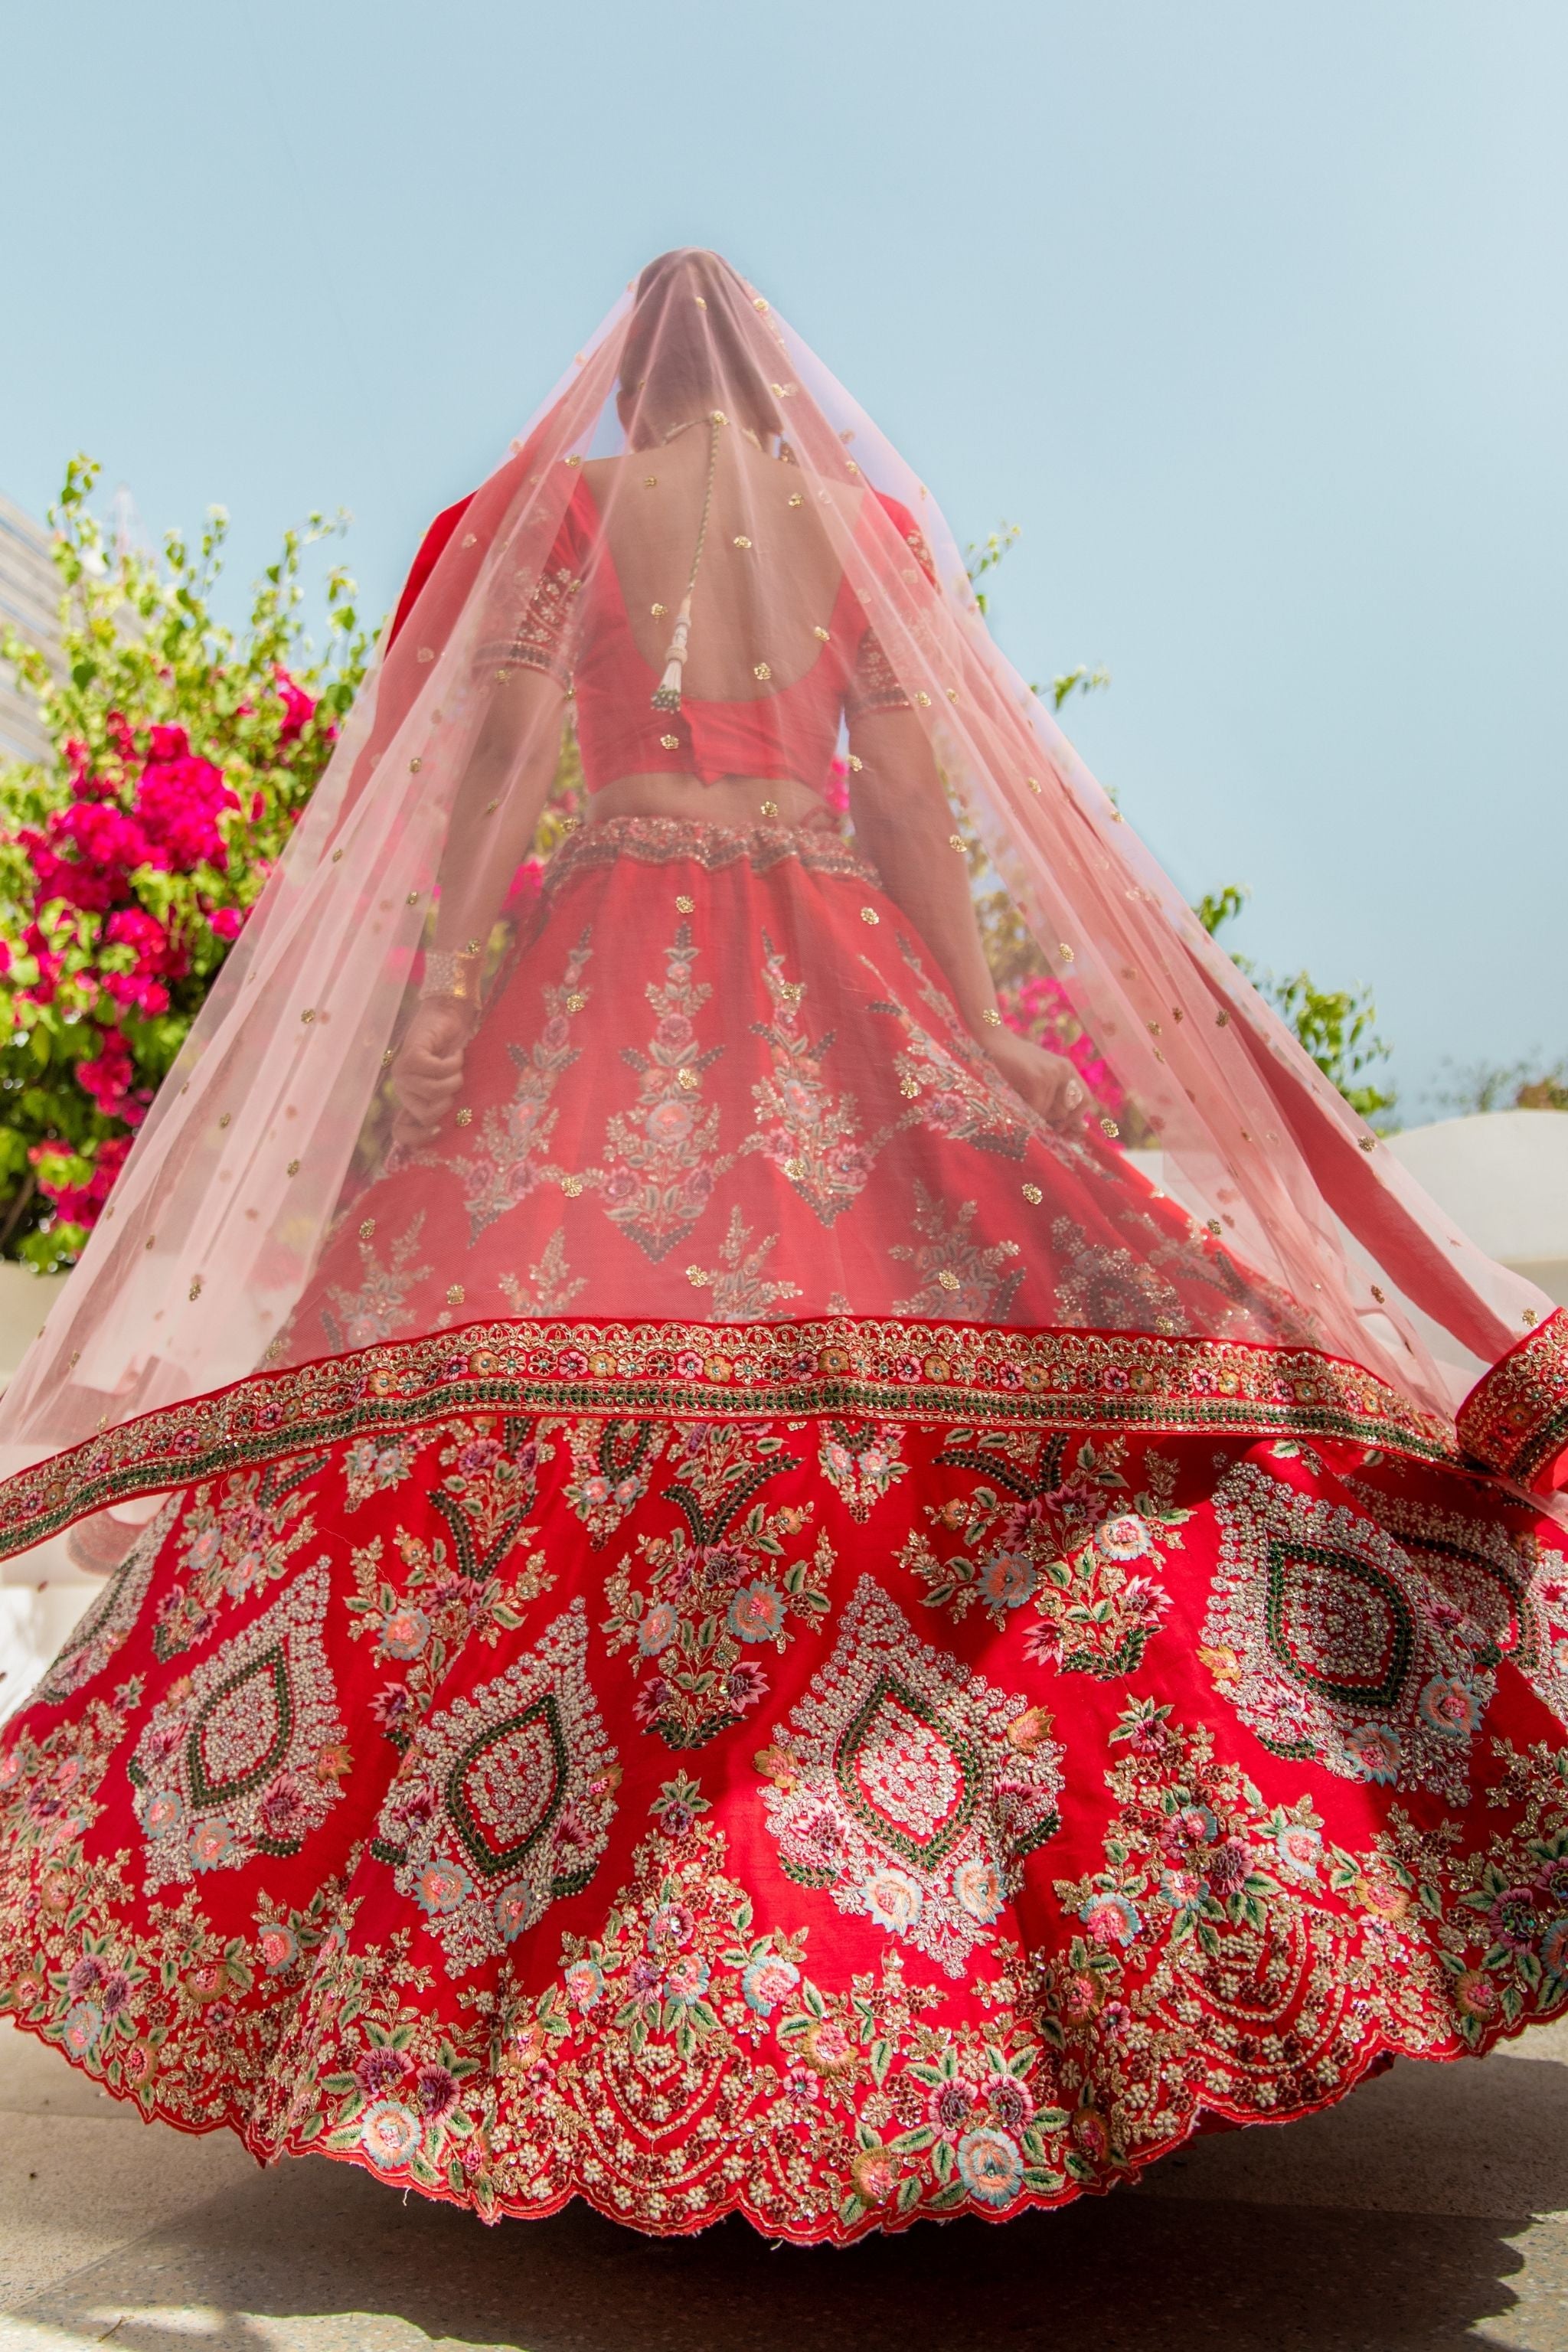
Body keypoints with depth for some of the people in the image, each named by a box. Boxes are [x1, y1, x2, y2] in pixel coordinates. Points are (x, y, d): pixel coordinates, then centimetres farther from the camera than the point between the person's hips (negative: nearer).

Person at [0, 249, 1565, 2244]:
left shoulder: (545, 515, 13)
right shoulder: (861, 518, 13)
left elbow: (469, 793, 3)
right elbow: (927, 795, 5)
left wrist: (440, 1006, 4)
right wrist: (982, 1033, 5)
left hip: (594, 993, 0)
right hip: (831, 986, 1)